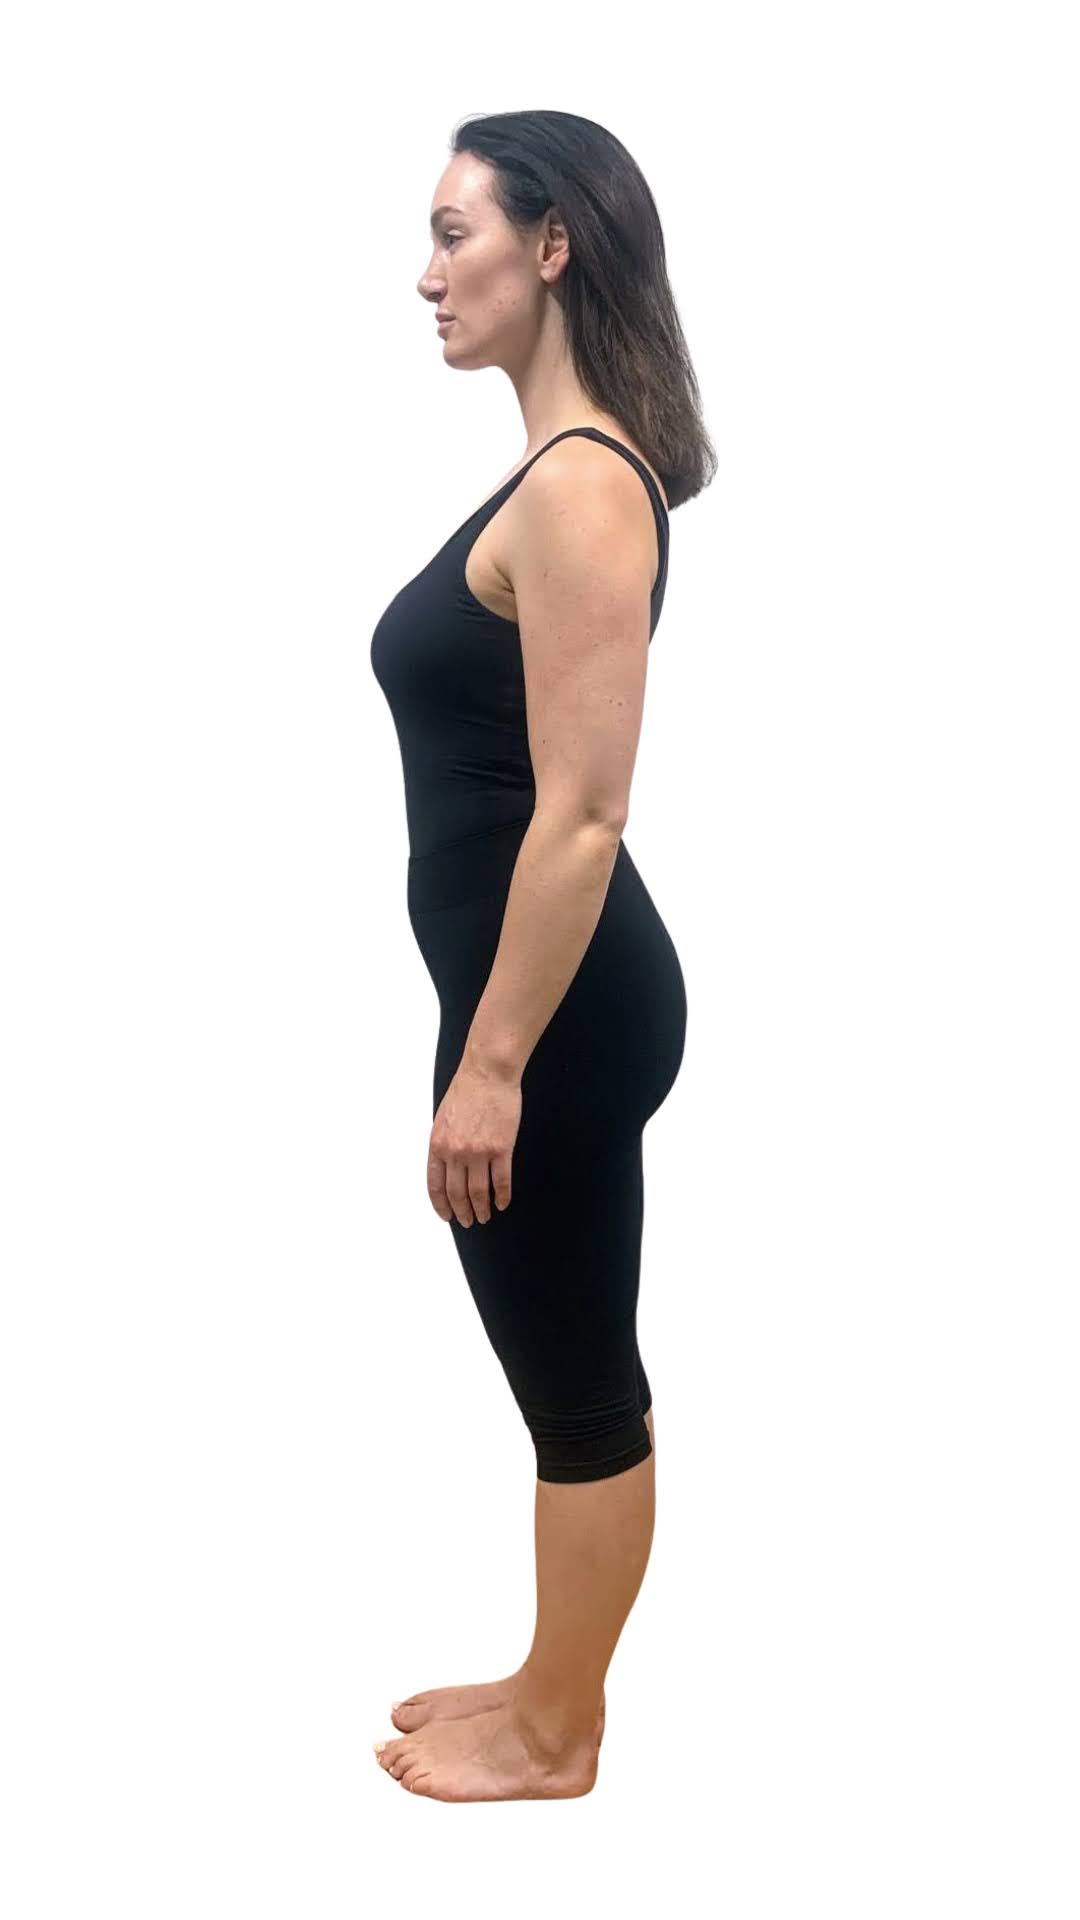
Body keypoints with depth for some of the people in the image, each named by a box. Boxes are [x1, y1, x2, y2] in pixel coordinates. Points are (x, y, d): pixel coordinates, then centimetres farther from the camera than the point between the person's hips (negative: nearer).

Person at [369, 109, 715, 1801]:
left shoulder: (582, 489, -19)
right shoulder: (557, 473, 12)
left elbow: (582, 816, -23)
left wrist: (492, 1064, -20)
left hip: (564, 1010, -10)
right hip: (541, 992, 10)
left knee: (580, 1383, 6)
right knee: (569, 1371, 20)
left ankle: (554, 1738, 24)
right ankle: (550, 1690, 35)